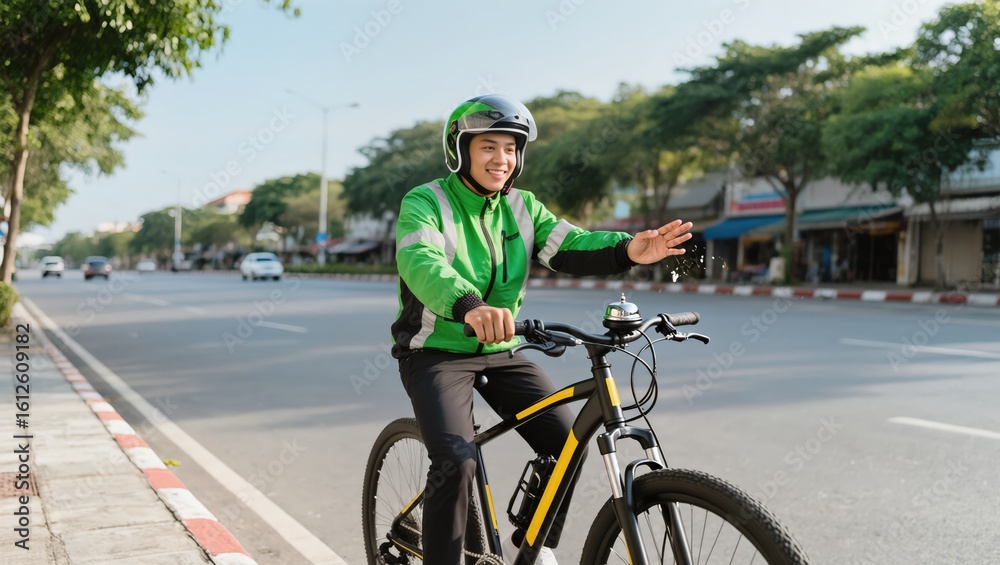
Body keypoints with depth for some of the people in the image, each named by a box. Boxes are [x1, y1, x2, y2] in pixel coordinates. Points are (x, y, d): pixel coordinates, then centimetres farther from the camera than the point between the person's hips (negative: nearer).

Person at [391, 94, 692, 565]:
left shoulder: (521, 207, 5)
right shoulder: (425, 203, -12)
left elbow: (571, 247, -10)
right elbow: (421, 263, -33)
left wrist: (628, 249, -32)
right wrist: (470, 306, -54)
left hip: (499, 351, 5)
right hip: (436, 353, -5)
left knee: (568, 442, -8)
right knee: (457, 462, -24)